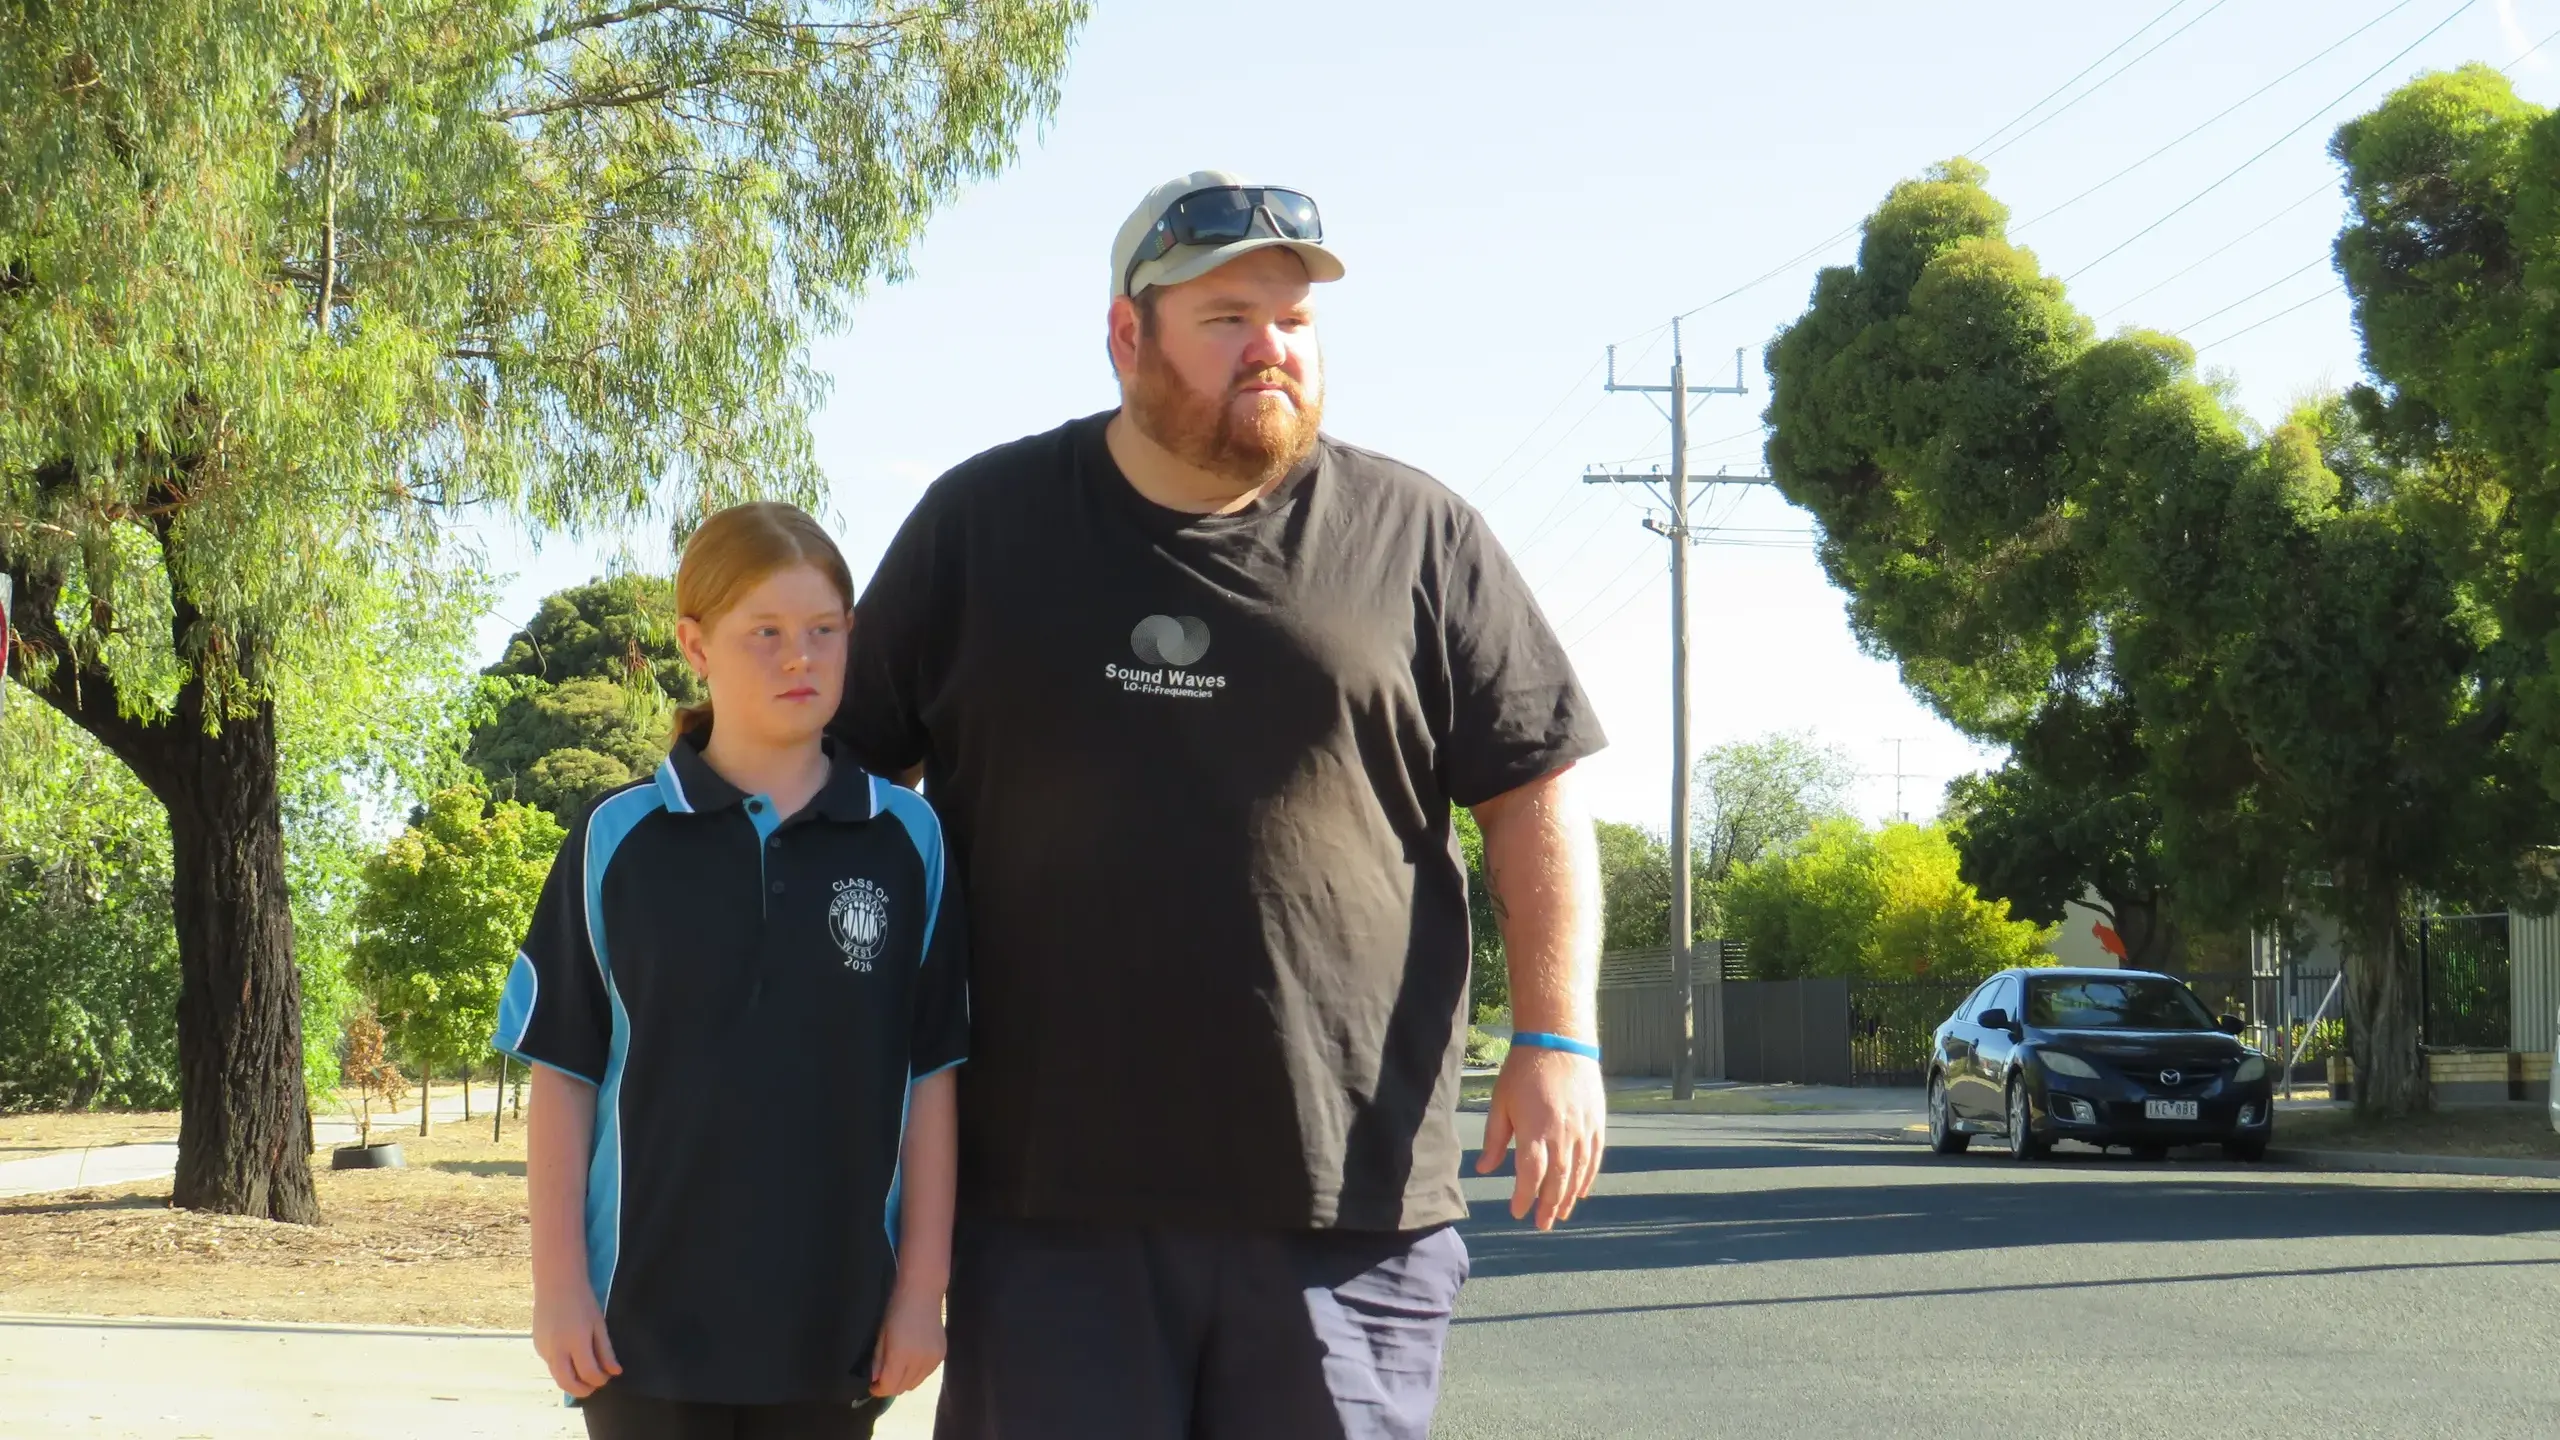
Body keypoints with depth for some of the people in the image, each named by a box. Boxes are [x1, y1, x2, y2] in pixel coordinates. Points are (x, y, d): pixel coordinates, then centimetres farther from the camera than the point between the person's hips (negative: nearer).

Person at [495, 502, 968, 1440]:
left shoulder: (908, 843, 0)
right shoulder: (618, 843, -1)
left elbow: (931, 1076, 2)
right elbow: (563, 1074, 1)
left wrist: (921, 1288, -1)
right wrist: (559, 1282, -3)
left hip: (833, 1316, 1)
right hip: (648, 1310, -1)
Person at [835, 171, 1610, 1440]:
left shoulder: (1416, 538, 6)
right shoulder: (981, 524, 8)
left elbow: (1531, 793, 6)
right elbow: (856, 774, 14)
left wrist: (1556, 1038, -3)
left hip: (1348, 1194, 0)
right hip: (1048, 1192, 1)